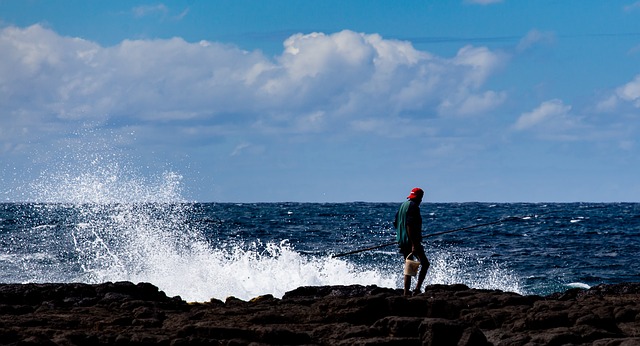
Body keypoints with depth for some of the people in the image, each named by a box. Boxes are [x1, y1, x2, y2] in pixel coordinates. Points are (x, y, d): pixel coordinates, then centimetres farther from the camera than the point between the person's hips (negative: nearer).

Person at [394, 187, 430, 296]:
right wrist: (414, 244, -25)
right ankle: (417, 288, -12)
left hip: (402, 241, 9)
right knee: (425, 263, -2)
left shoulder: (403, 205, 15)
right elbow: (409, 225, -23)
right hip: (411, 241, -9)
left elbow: (396, 223, 20)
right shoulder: (413, 207, -14)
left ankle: (406, 291, 11)